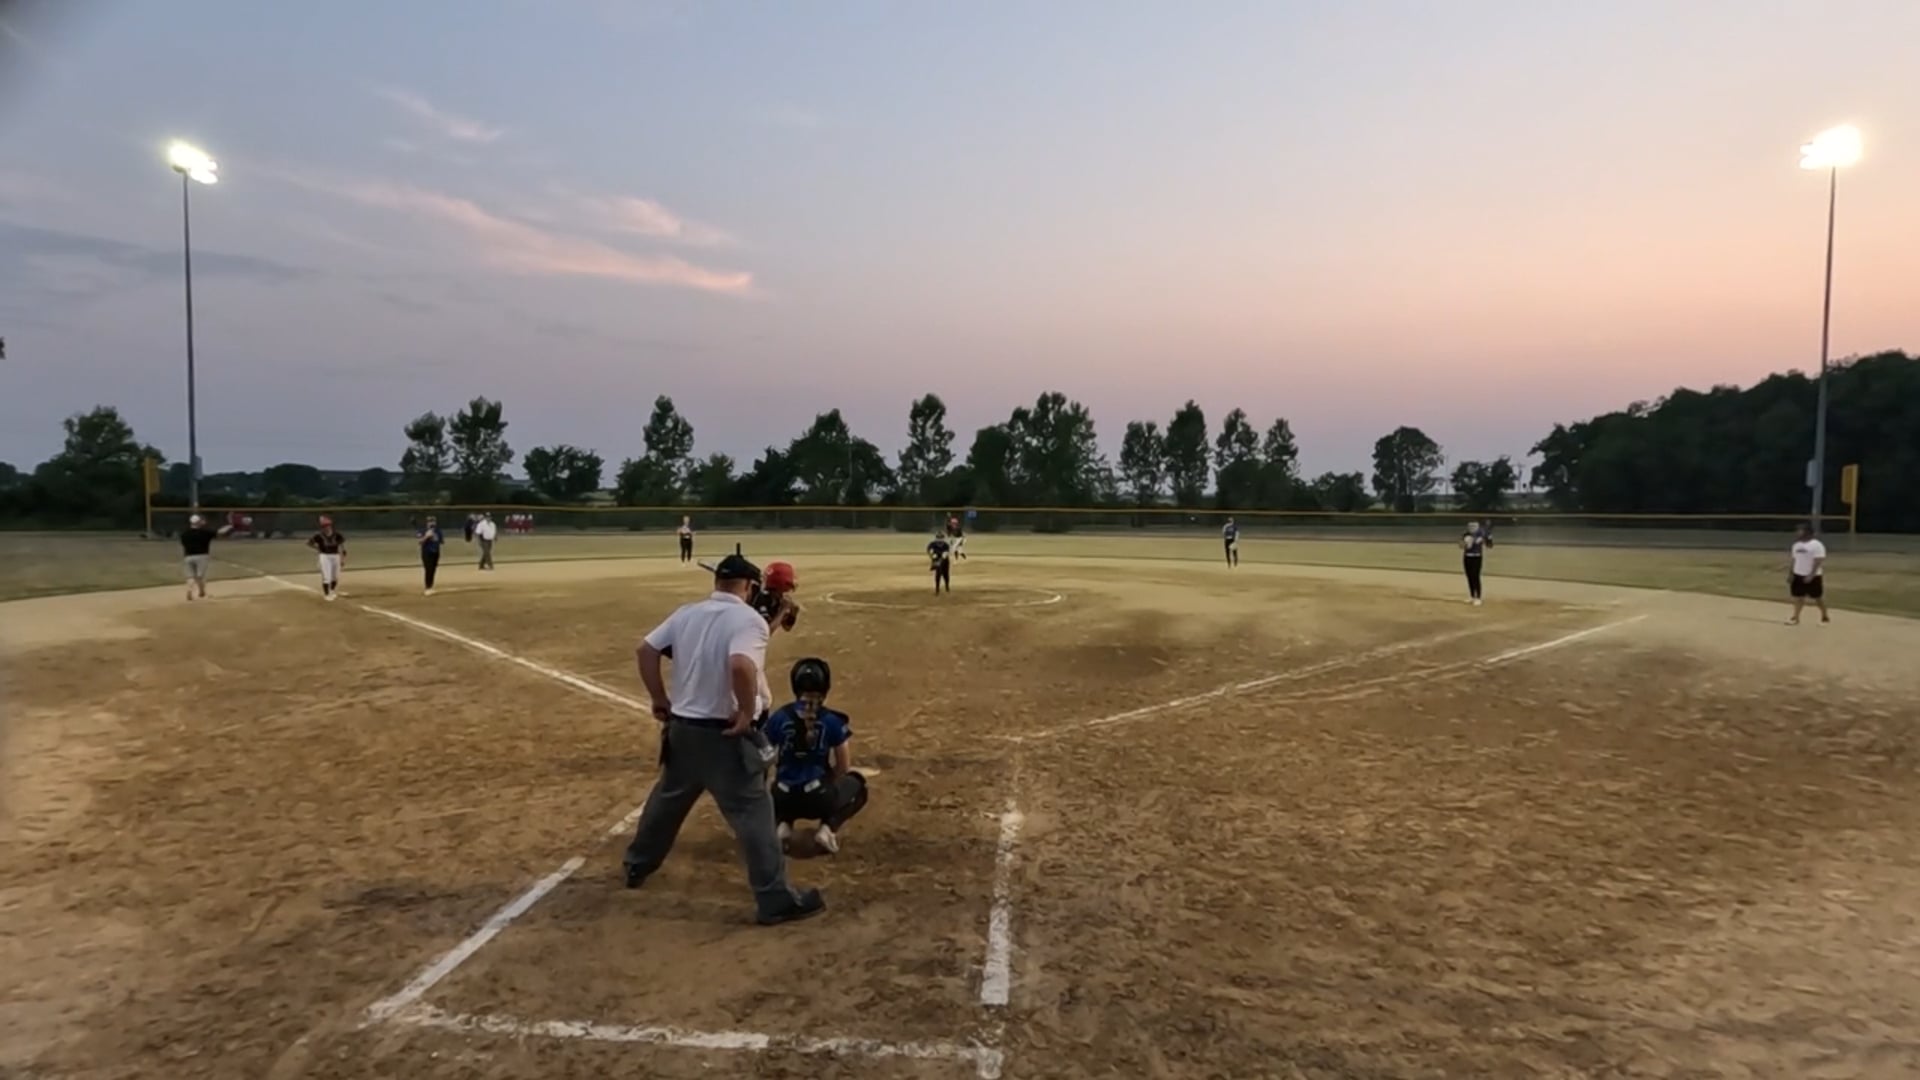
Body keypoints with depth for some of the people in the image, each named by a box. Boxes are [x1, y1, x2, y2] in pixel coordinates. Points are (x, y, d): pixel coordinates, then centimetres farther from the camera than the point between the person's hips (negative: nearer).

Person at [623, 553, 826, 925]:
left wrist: (660, 699, 13)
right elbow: (741, 666, -33)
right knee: (753, 813, -2)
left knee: (667, 798, 27)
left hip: (682, 728, 7)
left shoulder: (687, 613, 6)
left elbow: (647, 650, 8)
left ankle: (638, 865, 46)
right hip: (725, 734, -7)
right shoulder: (749, 620, -16)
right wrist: (747, 712, -20)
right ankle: (776, 900, 1)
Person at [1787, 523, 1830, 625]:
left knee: (1817, 598, 6)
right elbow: (1793, 560, 13)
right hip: (1798, 575, 6)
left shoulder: (1817, 545, -14)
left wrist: (1811, 575, -25)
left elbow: (1818, 562, -19)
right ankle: (1796, 618, 10)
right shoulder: (1797, 544, 9)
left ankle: (1825, 616, 23)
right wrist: (1790, 574, 7)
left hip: (1813, 576, -6)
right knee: (1798, 597, 7)